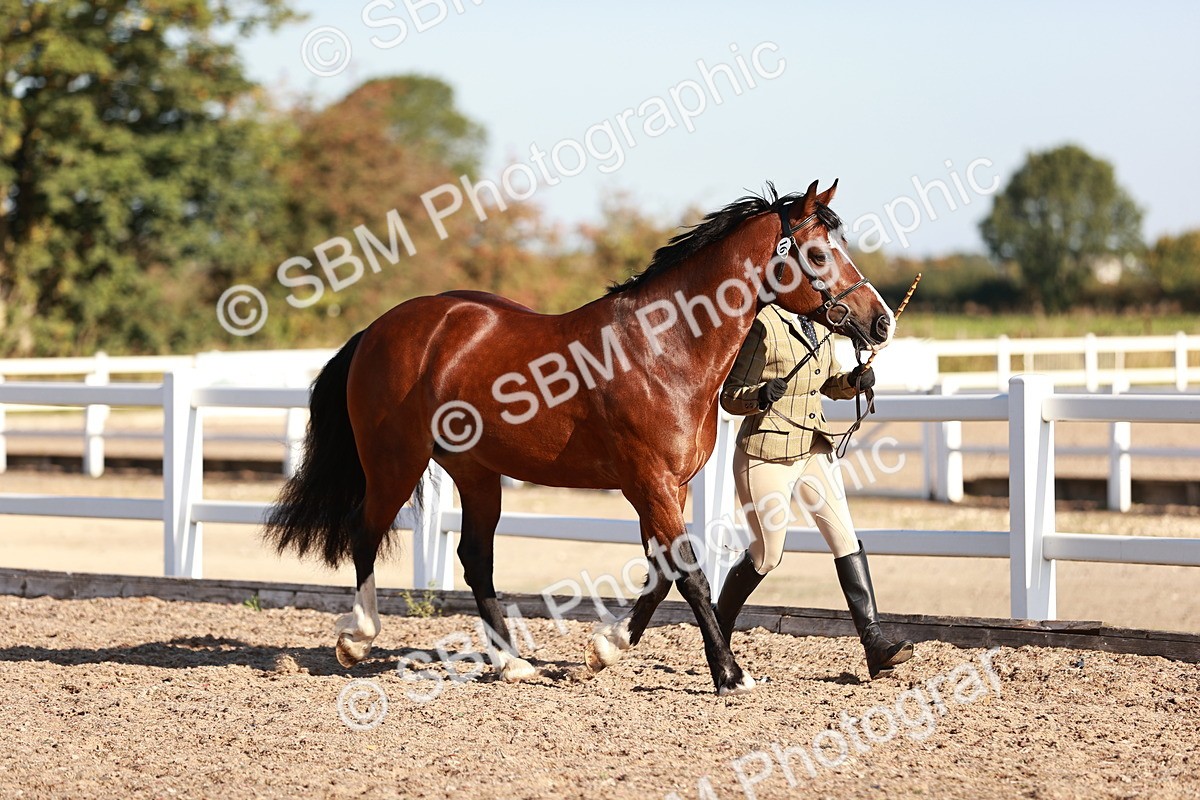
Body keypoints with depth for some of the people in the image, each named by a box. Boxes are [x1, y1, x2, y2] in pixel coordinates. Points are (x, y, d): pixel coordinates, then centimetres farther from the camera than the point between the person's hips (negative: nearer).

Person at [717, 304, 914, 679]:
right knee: (766, 555, 2)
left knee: (845, 540, -4)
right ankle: (718, 632, 26)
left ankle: (874, 642, -8)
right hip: (766, 454, -7)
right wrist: (760, 395, -34)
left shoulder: (815, 325, 8)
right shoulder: (763, 324, -15)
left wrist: (855, 380, 0)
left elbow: (830, 384, 21)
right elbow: (729, 397, -13)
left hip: (814, 449, 7)